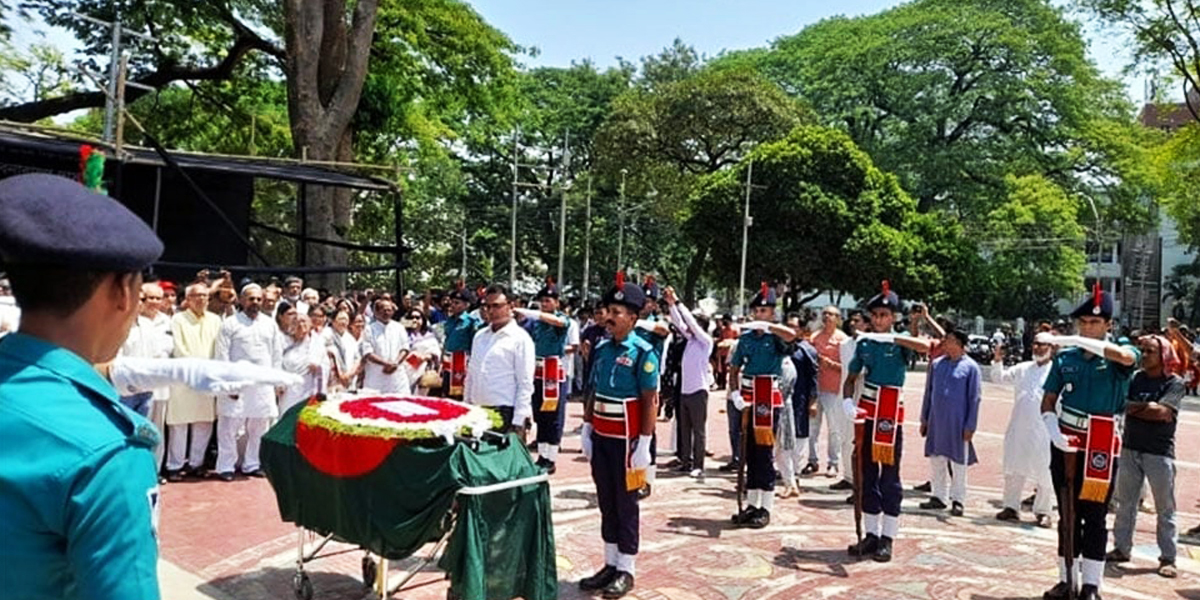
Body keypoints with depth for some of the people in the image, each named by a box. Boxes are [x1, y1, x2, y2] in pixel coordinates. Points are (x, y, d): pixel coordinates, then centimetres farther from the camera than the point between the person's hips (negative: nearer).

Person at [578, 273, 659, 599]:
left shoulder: (643, 353, -12)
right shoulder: (602, 348, 7)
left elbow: (650, 402, -13)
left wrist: (644, 444, -16)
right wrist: (586, 427, 11)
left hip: (626, 439, -6)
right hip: (600, 437, 6)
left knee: (625, 503, 4)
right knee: (606, 502, 13)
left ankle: (626, 570, 15)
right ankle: (610, 564, 24)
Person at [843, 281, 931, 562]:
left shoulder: (899, 342, -4)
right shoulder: (863, 342, 8)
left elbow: (925, 346, -26)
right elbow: (851, 378, 11)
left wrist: (891, 338, -31)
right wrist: (847, 401, -7)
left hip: (890, 415, -4)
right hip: (866, 414, 4)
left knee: (889, 477, 1)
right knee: (867, 476, 10)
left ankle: (887, 538, 8)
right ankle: (870, 534, 20)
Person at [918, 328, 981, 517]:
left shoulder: (970, 367, -6)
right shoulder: (936, 364, 6)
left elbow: (974, 398, -5)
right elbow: (928, 393, 12)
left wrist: (970, 426, -8)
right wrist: (924, 419, 11)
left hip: (957, 422, -4)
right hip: (936, 421, 4)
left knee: (958, 462, 4)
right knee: (936, 460, 10)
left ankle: (957, 499, 15)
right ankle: (939, 496, 22)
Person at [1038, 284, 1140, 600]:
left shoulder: (1119, 358, -5)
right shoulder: (1065, 357, 3)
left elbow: (1125, 355, -32)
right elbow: (1048, 403, 5)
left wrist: (1067, 339, -37)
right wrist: (1055, 434, -13)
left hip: (1100, 449, -3)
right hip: (1065, 445, 3)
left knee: (1094, 517, 4)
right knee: (1067, 515, 10)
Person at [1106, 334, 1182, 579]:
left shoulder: (1175, 383, -5)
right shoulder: (1135, 378, 6)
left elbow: (1162, 412, -17)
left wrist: (1132, 407, -8)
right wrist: (1147, 407, -14)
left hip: (1159, 452, -4)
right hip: (1130, 448, 4)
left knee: (1165, 508, 5)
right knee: (1125, 503, 11)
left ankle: (1168, 558, 13)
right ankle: (1121, 549, 22)